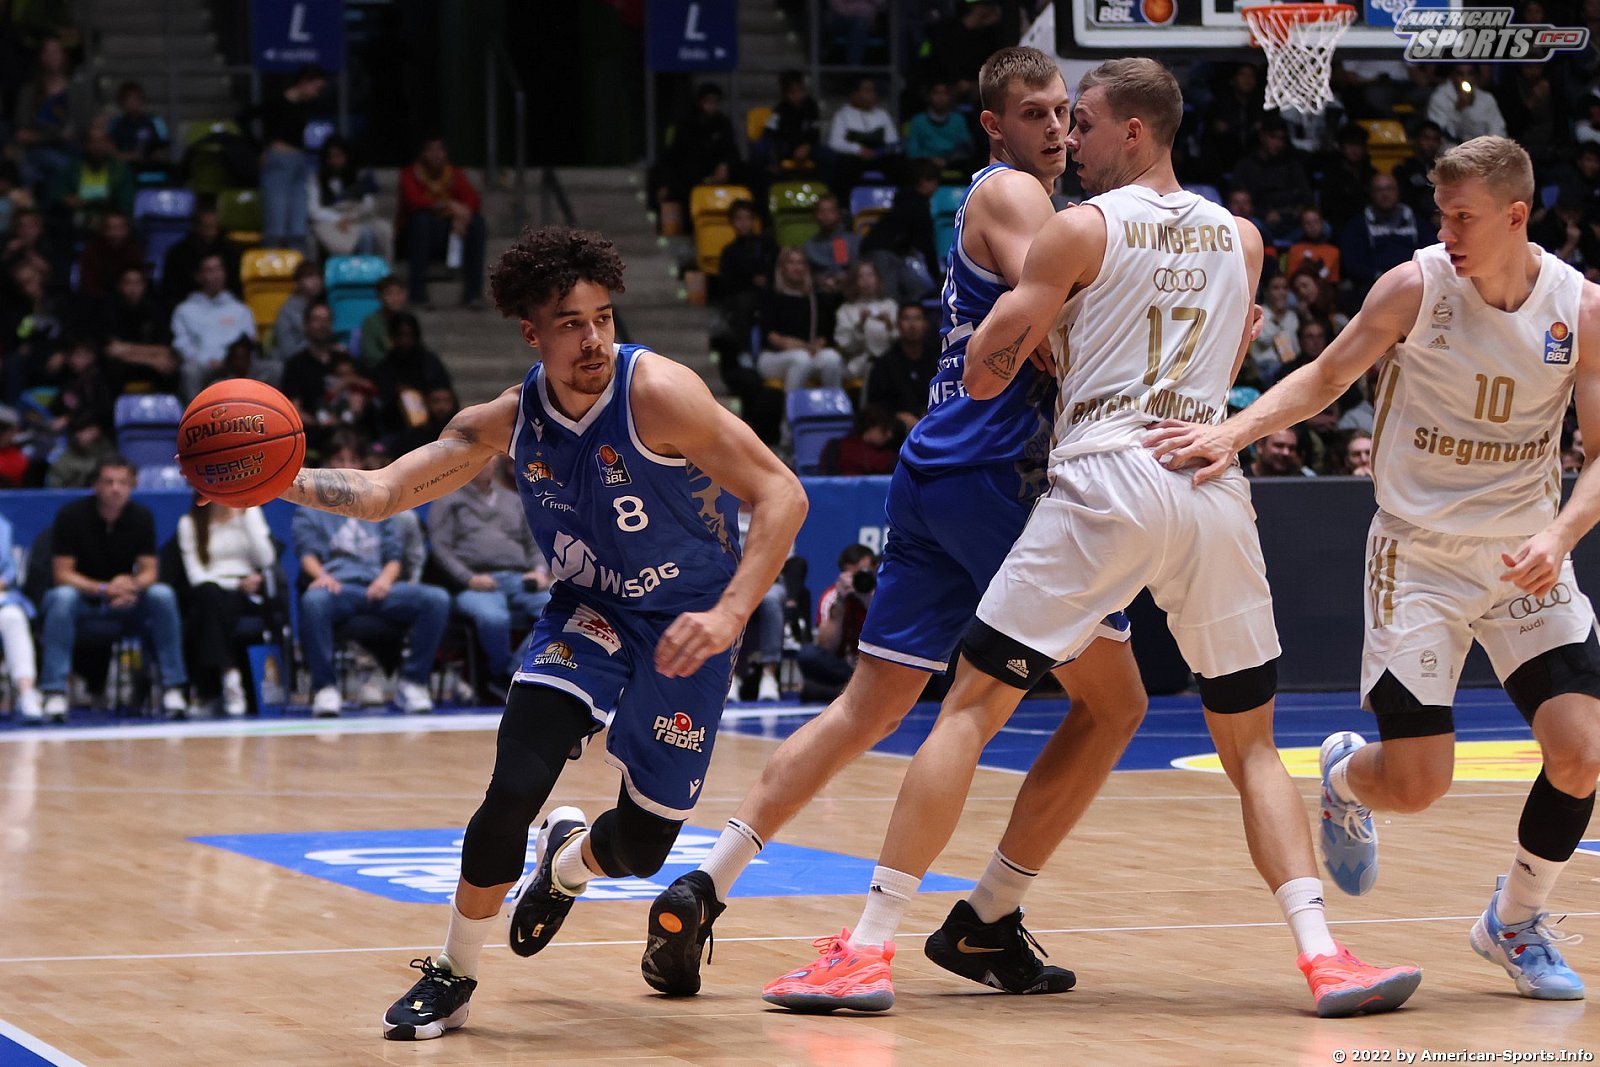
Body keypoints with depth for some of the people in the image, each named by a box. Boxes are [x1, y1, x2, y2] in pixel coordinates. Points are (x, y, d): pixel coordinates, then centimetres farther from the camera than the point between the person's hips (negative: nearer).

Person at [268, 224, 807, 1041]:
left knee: (641, 847, 3)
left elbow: (781, 496, -24)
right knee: (512, 792, -20)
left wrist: (728, 614, -34)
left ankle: (566, 860, 43)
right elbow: (386, 491, -10)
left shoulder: (657, 392, -26)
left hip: (682, 625, -2)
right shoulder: (511, 419, -10)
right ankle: (452, 976, 3)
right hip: (588, 609, 2)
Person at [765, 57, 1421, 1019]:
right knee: (1252, 741, 13)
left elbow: (983, 375, 2)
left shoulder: (1082, 229, 2)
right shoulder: (1241, 238, 17)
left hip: (1107, 479, -4)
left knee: (970, 709, 2)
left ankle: (869, 949, -3)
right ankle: (1324, 956, -5)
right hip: (1214, 484, 4)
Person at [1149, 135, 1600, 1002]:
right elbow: (1323, 379, -1)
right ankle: (1343, 774, 32)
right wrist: (1233, 430, -17)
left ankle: (1515, 921, 14)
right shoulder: (1416, 288, -12)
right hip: (1418, 555, -2)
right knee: (1415, 785, -8)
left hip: (1525, 560, 2)